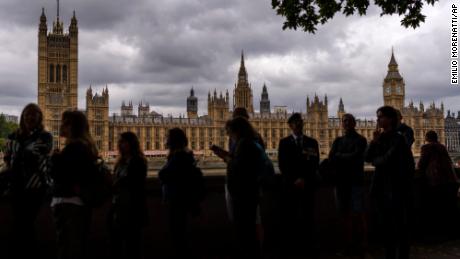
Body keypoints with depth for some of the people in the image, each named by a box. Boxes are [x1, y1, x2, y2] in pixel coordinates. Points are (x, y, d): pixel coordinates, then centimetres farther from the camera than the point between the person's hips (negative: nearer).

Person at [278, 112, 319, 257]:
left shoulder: (312, 142, 10)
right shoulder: (284, 142, 6)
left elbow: (315, 164, 2)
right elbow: (282, 165, -1)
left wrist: (304, 179, -10)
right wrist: (294, 180, -11)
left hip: (308, 184, 1)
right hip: (290, 185, -1)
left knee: (308, 216, 1)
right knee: (290, 216, 0)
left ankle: (309, 246, 9)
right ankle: (290, 247, 8)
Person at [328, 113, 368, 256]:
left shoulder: (360, 140, 0)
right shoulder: (338, 140, 14)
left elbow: (355, 157, -14)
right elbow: (331, 158, 1)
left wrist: (339, 156, -2)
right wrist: (346, 158, -13)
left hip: (355, 181, -4)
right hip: (341, 181, 5)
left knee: (358, 214, -5)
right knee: (345, 214, 7)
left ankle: (362, 244, 5)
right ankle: (349, 243, 15)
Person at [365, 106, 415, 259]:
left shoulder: (398, 139, -12)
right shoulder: (381, 138, 10)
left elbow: (386, 160, -22)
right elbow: (368, 158, 3)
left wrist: (375, 161, -2)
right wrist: (374, 141, -8)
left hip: (396, 189, -7)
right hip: (381, 189, 7)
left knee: (400, 227, 2)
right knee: (387, 227, 15)